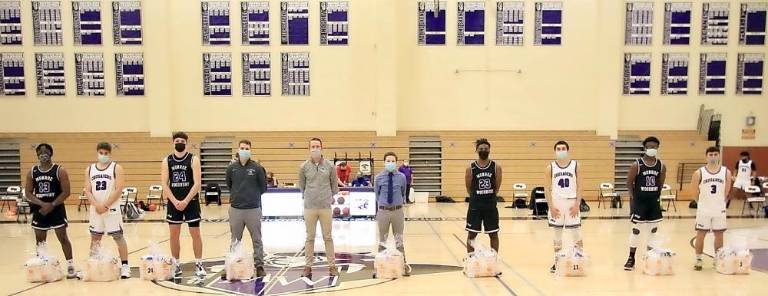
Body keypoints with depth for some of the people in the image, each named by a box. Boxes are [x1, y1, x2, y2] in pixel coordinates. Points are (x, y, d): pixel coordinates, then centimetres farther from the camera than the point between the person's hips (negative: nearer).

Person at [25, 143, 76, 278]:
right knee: (40, 240, 11)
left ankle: (70, 266, 0)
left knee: (63, 238, -4)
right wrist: (42, 204, -13)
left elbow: (66, 192, -11)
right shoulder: (32, 172, 4)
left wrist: (52, 205, -17)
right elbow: (28, 193, 2)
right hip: (39, 210, 4)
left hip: (57, 209, -4)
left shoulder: (60, 171, -8)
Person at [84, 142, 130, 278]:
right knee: (95, 237, 11)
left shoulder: (117, 168, -2)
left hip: (112, 209, -4)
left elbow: (118, 190, -9)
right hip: (95, 209, 4)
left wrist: (105, 205, -14)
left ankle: (125, 266, 0)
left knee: (118, 236, -3)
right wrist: (96, 205, -10)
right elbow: (88, 191, 5)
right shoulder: (89, 169, 10)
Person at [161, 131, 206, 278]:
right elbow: (164, 184, -1)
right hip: (173, 202, 3)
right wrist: (175, 201, -13)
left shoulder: (193, 159, -5)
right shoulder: (167, 161, 3)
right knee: (174, 234, 6)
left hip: (191, 201, -2)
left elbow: (197, 183, -11)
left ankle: (199, 264, 9)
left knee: (195, 233, -1)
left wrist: (186, 201, -18)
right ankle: (176, 265, 17)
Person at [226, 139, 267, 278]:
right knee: (235, 241, 12)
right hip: (235, 209, 2)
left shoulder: (257, 168, -4)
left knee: (257, 240, 5)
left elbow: (263, 187, 5)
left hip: (253, 209, -2)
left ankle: (259, 266, 14)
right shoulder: (231, 168, 3)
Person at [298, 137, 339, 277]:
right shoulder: (304, 167, -1)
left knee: (328, 237, 7)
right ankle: (308, 266, 17)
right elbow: (301, 186, 11)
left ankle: (332, 265, 15)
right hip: (309, 207, 0)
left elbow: (334, 184, 10)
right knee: (310, 238, 8)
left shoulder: (329, 166, -1)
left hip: (326, 207, 0)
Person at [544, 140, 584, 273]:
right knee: (557, 234, 9)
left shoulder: (575, 165, 1)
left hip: (572, 203, -1)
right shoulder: (550, 168, 1)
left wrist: (577, 205, -8)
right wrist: (551, 206, -7)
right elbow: (547, 189, 2)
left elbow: (580, 187, 0)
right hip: (556, 204, 1)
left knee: (577, 234, 1)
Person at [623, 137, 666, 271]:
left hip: (654, 201, 4)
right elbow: (629, 182, -6)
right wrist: (634, 197, -6)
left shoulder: (661, 166, 1)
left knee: (653, 229, 11)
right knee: (636, 229, -1)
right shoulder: (637, 165, -11)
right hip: (639, 201, -4)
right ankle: (631, 258, 8)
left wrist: (657, 195, 6)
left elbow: (661, 183, 11)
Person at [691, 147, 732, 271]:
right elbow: (695, 193, 0)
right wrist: (703, 204, 6)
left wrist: (719, 203, 8)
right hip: (703, 210, -2)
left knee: (719, 234, 11)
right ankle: (698, 260, 14)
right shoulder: (699, 173, -9)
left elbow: (726, 192, 7)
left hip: (719, 210, 2)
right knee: (700, 235, 3)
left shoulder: (726, 172, -3)